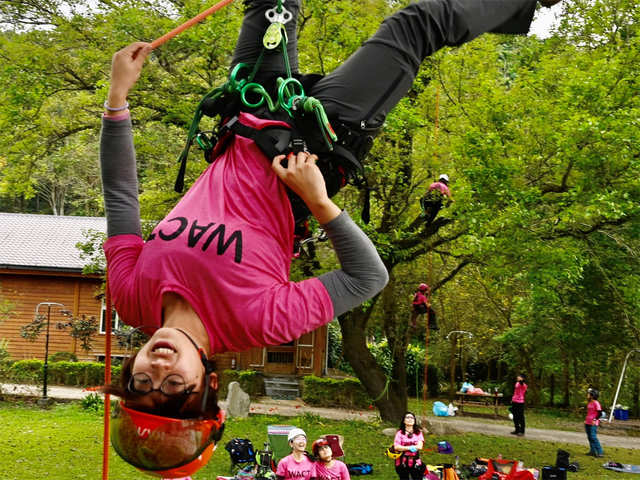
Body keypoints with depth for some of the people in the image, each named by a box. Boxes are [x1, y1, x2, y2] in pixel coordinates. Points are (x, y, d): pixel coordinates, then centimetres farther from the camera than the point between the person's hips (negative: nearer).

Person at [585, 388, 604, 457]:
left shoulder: (596, 403, -13)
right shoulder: (589, 403, 13)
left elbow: (600, 413, -15)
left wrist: (595, 420, -19)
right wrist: (586, 419, 22)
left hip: (593, 424, -9)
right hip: (587, 423, 9)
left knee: (593, 437, -12)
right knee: (589, 437, 12)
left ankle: (600, 452, -8)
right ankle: (592, 451, 20)